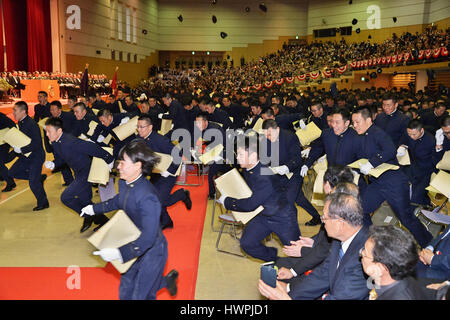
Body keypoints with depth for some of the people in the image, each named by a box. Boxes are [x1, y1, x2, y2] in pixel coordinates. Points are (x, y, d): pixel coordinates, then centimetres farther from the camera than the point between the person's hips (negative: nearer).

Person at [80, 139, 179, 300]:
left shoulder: (147, 196, -32)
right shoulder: (124, 183, -6)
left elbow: (148, 238, -33)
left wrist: (120, 253, -40)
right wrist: (95, 208, 21)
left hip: (151, 250, -8)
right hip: (133, 246, 8)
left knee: (141, 296, 5)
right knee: (125, 293, 22)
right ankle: (167, 281, 40)